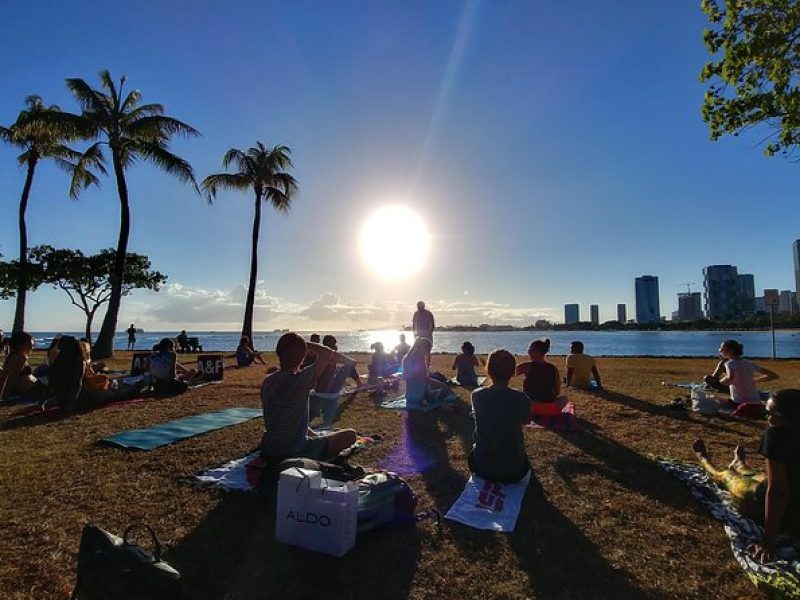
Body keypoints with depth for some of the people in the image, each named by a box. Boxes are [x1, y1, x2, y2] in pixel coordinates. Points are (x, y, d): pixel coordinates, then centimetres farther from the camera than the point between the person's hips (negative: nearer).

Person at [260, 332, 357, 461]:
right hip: (296, 452, -8)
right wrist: (306, 344, -7)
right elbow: (328, 353, -19)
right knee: (350, 434, 4)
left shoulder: (267, 381, -2)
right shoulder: (300, 380, -23)